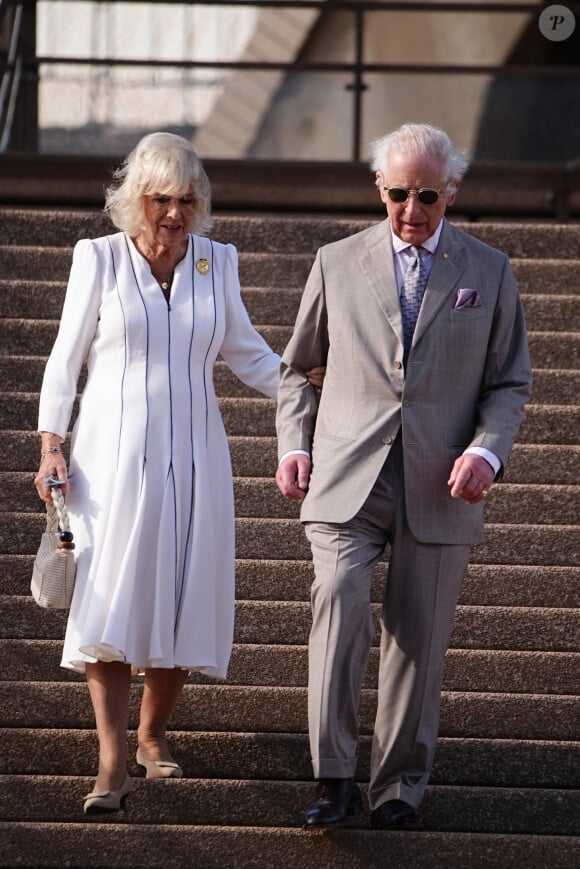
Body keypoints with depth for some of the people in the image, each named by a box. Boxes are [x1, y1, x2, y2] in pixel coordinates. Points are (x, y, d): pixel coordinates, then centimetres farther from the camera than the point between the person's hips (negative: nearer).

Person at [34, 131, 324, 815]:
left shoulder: (216, 262, 7)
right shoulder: (99, 259, 0)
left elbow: (244, 351, 16)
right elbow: (66, 356, 3)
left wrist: (303, 383, -1)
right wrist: (51, 445, -5)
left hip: (191, 454, 3)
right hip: (113, 451, -3)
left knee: (181, 602, 3)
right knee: (108, 601, -14)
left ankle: (152, 734, 23)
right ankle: (112, 763, -18)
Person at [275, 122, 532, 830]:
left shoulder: (488, 273, 9)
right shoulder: (337, 264, 10)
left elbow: (510, 383, 11)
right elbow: (298, 368, 20)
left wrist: (486, 451, -8)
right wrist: (294, 445, 4)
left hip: (439, 487, 1)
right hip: (347, 479, -1)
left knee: (417, 639, 2)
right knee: (339, 599, -22)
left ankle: (399, 786, 15)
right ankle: (333, 778, -19)